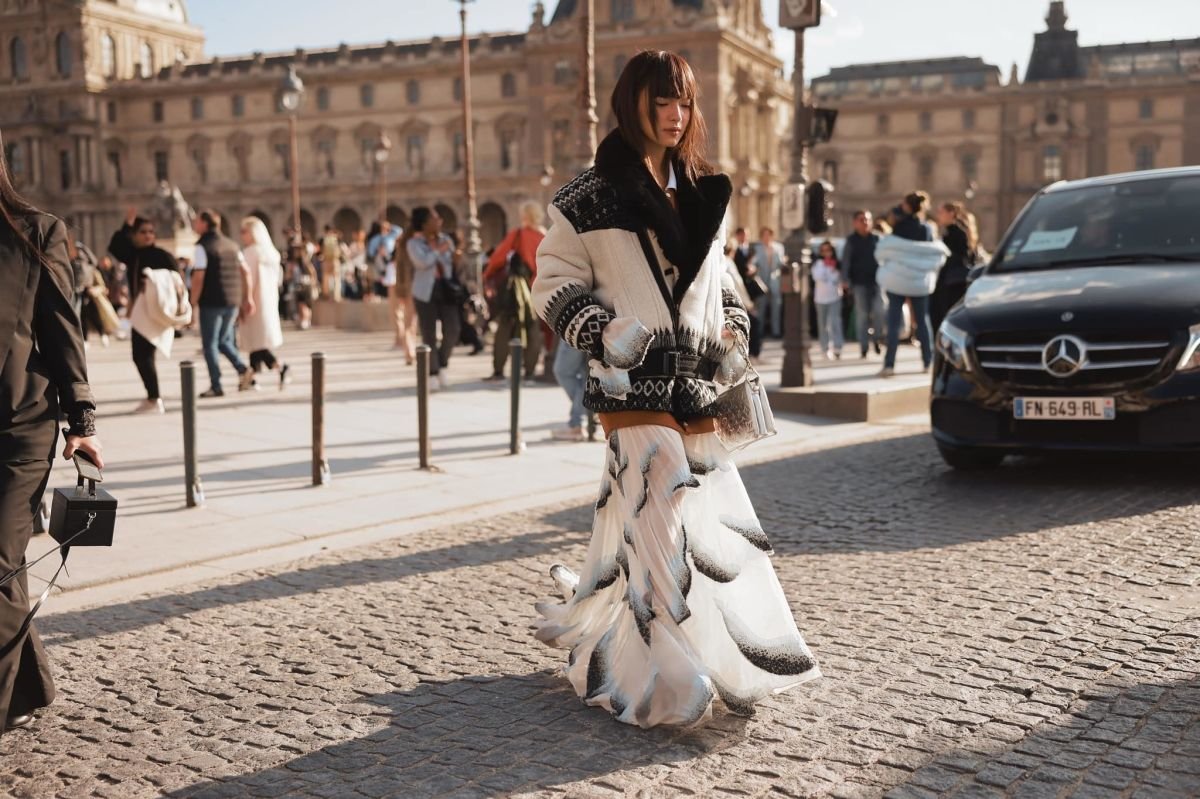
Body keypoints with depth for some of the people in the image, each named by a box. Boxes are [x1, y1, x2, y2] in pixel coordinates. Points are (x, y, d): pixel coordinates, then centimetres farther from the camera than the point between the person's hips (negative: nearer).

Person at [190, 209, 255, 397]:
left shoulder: (202, 246, -9)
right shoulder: (231, 244, 12)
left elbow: (198, 277, -16)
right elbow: (246, 271, 9)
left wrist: (193, 303, -11)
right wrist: (247, 297, 13)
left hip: (212, 302, -6)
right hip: (233, 301, 6)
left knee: (210, 344, 4)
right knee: (224, 340, 20)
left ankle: (216, 386, 2)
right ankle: (243, 370, 1)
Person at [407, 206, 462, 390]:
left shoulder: (446, 240, 8)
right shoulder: (414, 243, -4)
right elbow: (422, 262, -22)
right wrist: (438, 250, -12)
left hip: (446, 290, 3)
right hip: (426, 293, -3)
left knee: (452, 331, -6)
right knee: (429, 335, 0)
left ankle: (441, 364, 16)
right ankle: (432, 372, 9)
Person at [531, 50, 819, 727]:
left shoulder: (704, 197, 15)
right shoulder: (590, 199, -1)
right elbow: (555, 288, -1)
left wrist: (733, 338, 9)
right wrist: (608, 336, -14)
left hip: (699, 386, 6)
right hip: (633, 387, -6)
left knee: (719, 516, 6)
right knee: (660, 517, -12)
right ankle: (671, 681, -2)